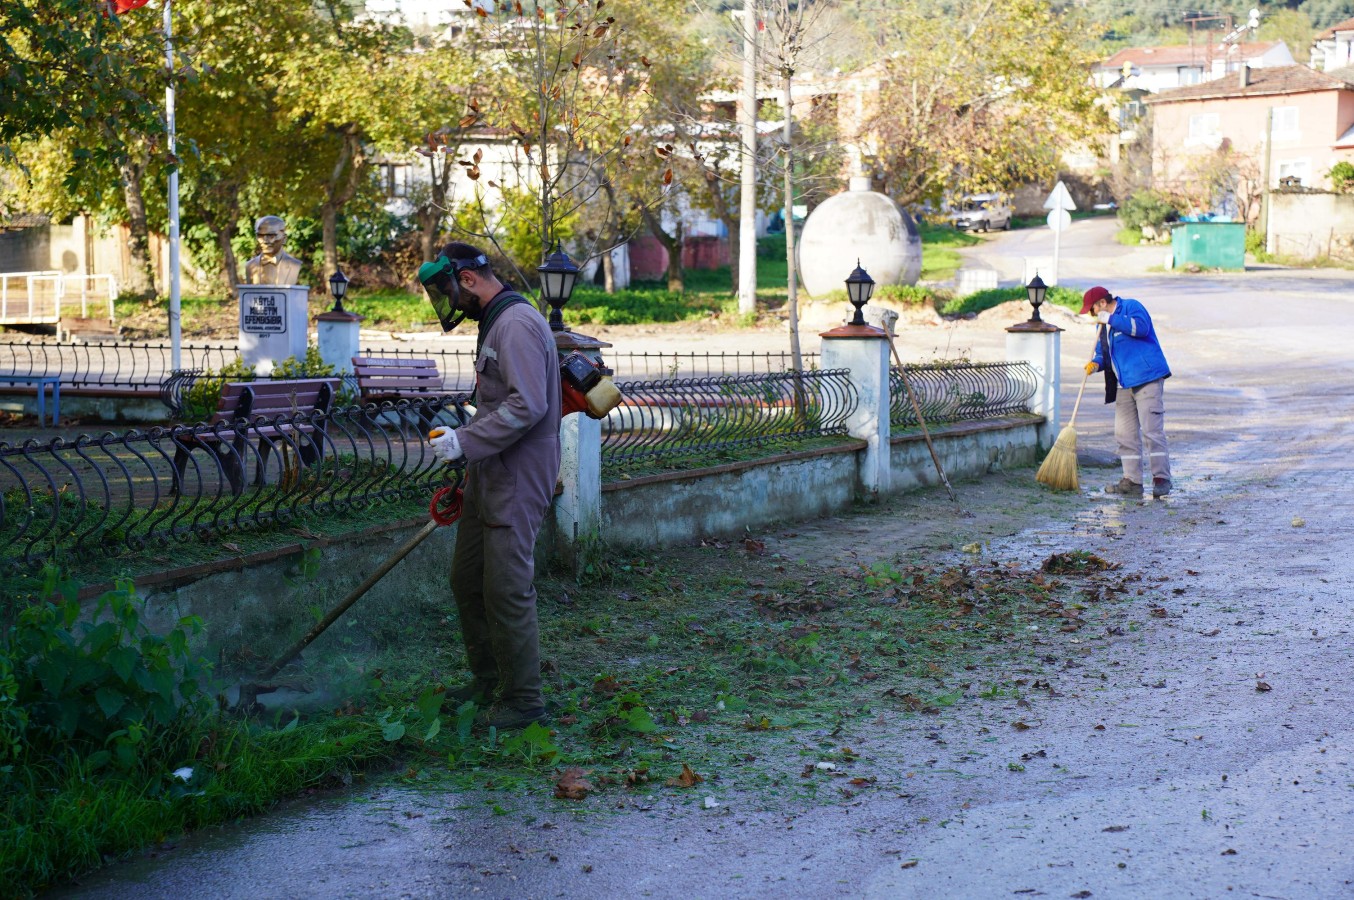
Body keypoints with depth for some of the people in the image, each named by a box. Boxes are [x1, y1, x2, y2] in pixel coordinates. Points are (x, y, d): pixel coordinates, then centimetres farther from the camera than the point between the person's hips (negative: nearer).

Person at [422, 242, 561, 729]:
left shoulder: (517, 324, -17)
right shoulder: (494, 323, 16)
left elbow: (527, 406, -27)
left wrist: (465, 441, -23)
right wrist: (465, 443, 21)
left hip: (517, 480, -11)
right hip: (489, 476, 11)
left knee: (506, 590, -7)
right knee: (467, 579, 16)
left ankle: (524, 701, 2)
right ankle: (487, 682, 29)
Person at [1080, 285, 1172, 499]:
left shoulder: (1131, 307, -5)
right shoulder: (1103, 324, 19)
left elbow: (1141, 328, -25)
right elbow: (1102, 351, 24)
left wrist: (1111, 319, -20)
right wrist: (1096, 363, 1)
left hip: (1147, 379, -9)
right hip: (1124, 385, 9)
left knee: (1151, 429, -12)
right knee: (1125, 433, 7)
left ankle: (1161, 479, -10)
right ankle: (1132, 481, 12)